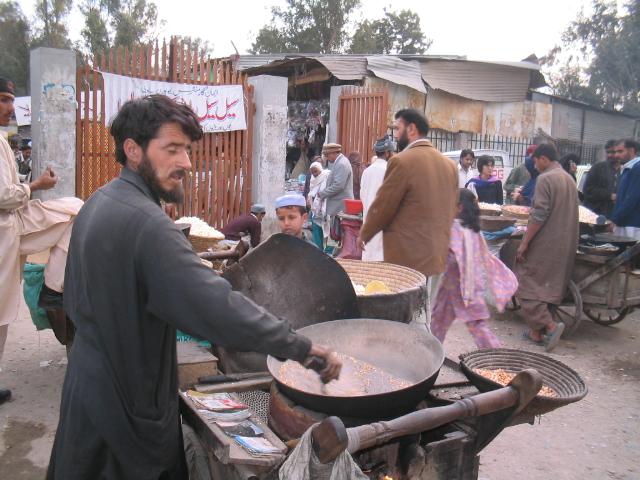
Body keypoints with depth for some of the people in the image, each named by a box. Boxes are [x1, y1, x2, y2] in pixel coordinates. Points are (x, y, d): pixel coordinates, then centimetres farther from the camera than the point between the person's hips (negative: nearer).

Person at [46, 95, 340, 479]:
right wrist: (304, 347, -31)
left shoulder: (99, 203, 3)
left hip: (91, 373, 10)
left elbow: (75, 302, 14)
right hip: (129, 404, -9)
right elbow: (219, 309, -36)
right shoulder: (147, 223, -29)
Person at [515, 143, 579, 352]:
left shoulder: (545, 179, -12)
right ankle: (536, 332, 15)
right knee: (549, 288, 11)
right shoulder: (569, 180, 14)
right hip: (565, 246, 9)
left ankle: (550, 325, -15)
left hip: (544, 245, -8)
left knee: (527, 286, -2)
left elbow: (540, 215, -19)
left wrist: (524, 243, -15)